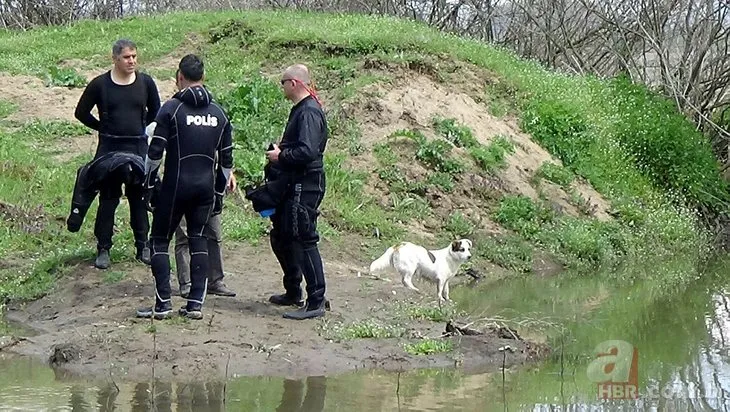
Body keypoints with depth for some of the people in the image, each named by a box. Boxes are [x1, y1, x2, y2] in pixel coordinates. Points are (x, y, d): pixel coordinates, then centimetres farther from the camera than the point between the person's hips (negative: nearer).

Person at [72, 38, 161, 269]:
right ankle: (103, 249, 10)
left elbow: (155, 111, 16)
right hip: (109, 149, -2)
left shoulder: (145, 83, 1)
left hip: (139, 148, 2)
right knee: (108, 200, 3)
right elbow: (81, 113, 5)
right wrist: (104, 128, 4)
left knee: (139, 198, 9)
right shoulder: (100, 84, -5)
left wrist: (140, 128, 9)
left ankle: (143, 247, 19)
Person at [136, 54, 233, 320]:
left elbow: (155, 152, -9)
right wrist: (219, 192, 19)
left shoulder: (172, 108, -7)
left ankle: (163, 303, 0)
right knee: (198, 240, 13)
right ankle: (196, 304, 7)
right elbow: (226, 158, 12)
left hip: (175, 186, -4)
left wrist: (148, 185, 2)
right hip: (206, 187, 4)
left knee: (159, 240, 6)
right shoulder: (219, 113, 8)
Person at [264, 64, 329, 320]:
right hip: (292, 185, 11)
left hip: (304, 188, -11)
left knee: (304, 241, -9)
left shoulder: (309, 112, -17)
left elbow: (307, 152, -27)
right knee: (280, 238, 19)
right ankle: (293, 293, 32)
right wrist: (281, 151, 11)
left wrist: (281, 156, -15)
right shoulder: (300, 109, 16)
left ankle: (316, 302, -6)